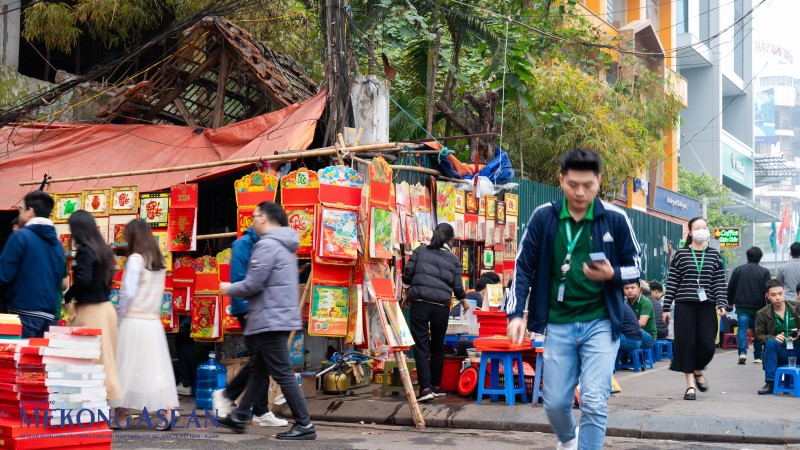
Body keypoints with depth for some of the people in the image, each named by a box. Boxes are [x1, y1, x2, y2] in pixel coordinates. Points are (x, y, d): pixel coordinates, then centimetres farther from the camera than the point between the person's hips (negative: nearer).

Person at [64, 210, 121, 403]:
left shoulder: (84, 250, -13)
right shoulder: (102, 248, 11)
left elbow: (83, 280, -23)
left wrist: (67, 296, -7)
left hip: (90, 311, -8)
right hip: (105, 307, 8)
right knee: (105, 357, 11)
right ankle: (107, 393, 14)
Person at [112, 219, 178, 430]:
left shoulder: (136, 258, -10)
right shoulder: (159, 260, 10)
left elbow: (128, 292, -13)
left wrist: (120, 315, -1)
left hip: (134, 320, -6)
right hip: (153, 321, 6)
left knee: (128, 368, 2)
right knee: (157, 367, 4)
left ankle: (121, 416, 8)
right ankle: (168, 411, -4)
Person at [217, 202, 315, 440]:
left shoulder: (267, 245, -17)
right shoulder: (285, 245, 15)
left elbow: (253, 284, -19)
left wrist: (229, 289, -1)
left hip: (270, 320, -10)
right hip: (281, 317, 10)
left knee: (283, 374, -6)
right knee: (260, 369, 17)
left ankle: (304, 425, -4)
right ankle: (239, 417, 28)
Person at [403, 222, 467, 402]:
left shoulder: (420, 251, 8)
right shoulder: (454, 259, 9)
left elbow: (407, 275, 5)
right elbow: (457, 287, 9)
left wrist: (407, 292, 22)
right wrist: (464, 301, 29)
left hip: (420, 302, -1)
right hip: (442, 306, 1)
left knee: (421, 345, -3)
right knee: (438, 346, 16)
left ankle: (425, 387, -13)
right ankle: (435, 386, 23)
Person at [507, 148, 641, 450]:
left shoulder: (615, 219, -5)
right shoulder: (543, 217, -3)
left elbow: (635, 267, 5)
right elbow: (524, 267, 3)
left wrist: (612, 275, -17)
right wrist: (516, 314, -6)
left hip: (601, 323, -1)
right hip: (559, 324, 2)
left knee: (594, 403, -10)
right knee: (555, 403, 9)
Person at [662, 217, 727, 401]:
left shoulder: (714, 255, 9)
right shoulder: (680, 254, 4)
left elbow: (720, 282, 6)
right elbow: (672, 282, 3)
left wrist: (721, 304, -7)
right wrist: (666, 307, 0)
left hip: (707, 305, 2)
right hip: (685, 305, -1)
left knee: (707, 345, -4)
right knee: (687, 343, -1)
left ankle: (698, 370, 27)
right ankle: (690, 384, 8)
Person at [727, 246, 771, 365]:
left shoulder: (738, 270, 1)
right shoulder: (764, 272, -3)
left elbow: (730, 287, 3)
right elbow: (768, 290, -4)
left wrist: (730, 302, 16)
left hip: (742, 306, 0)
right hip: (759, 307, 0)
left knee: (742, 328, -1)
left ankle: (742, 352, -21)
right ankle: (757, 356, 16)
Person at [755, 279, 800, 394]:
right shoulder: (763, 314, 1)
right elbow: (758, 336, -2)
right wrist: (773, 337, -21)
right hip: (780, 353, 0)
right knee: (770, 343, -31)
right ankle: (770, 384, -23)